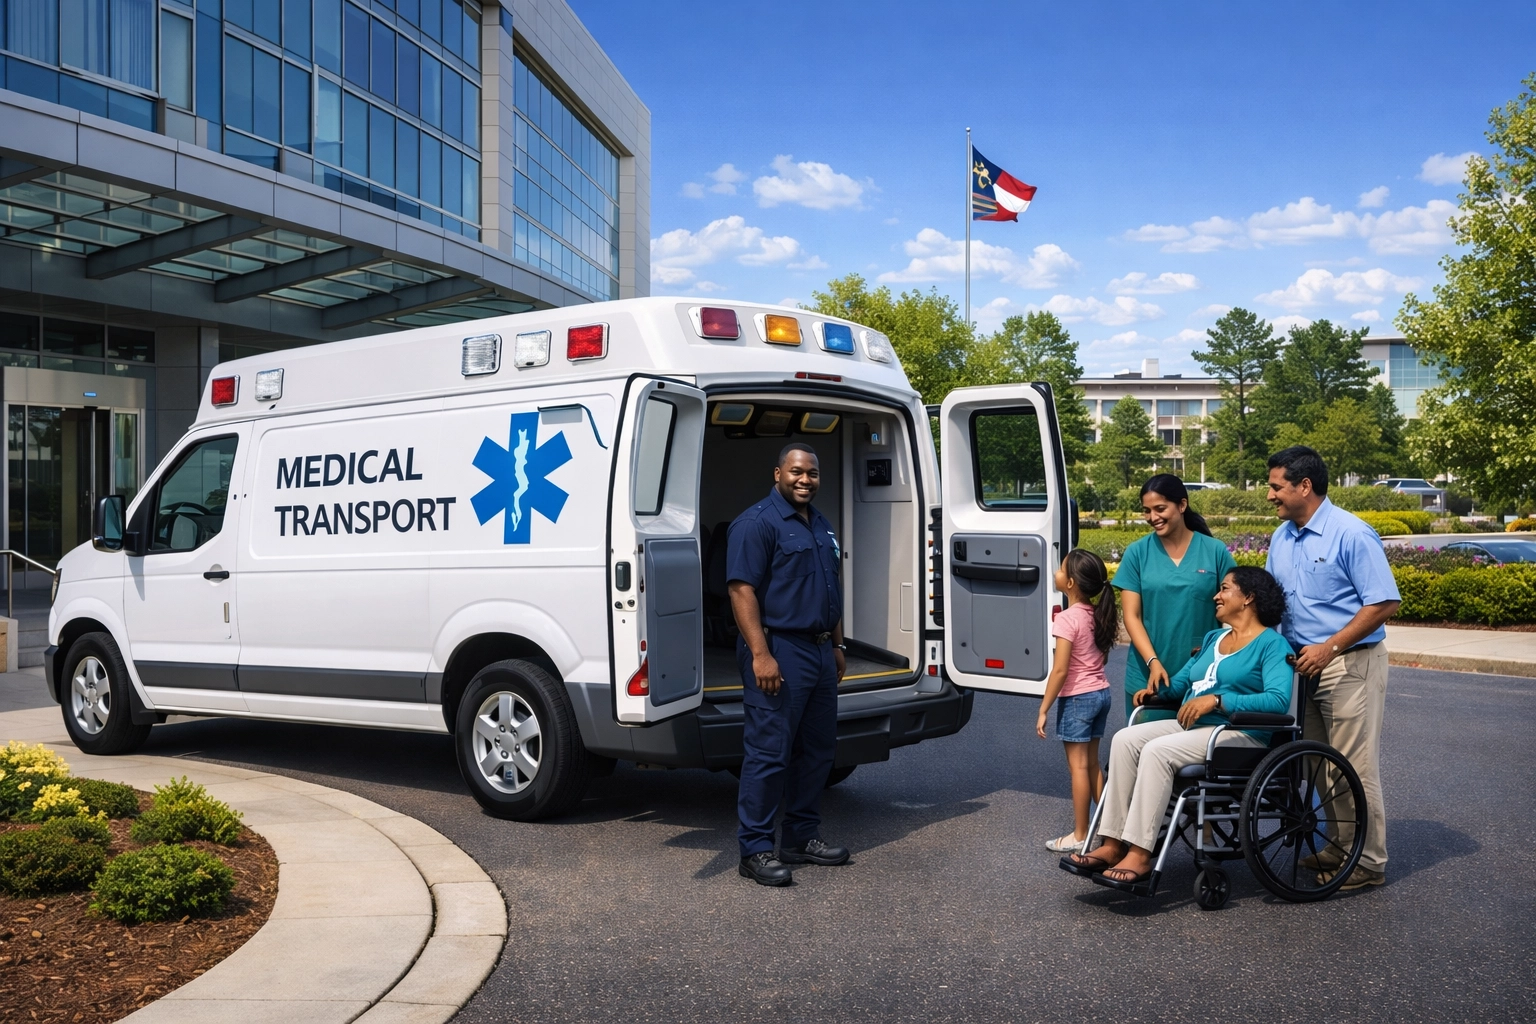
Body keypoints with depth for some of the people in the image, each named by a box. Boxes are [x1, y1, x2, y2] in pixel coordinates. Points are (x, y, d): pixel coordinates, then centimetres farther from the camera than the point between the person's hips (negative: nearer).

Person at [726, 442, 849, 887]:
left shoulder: (821, 525, 17)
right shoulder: (757, 523, -11)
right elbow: (741, 589, -18)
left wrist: (837, 645, 20)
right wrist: (760, 654, -24)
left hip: (820, 651, 9)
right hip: (779, 652, -9)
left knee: (818, 749, 14)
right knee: (769, 753, -6)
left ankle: (802, 837, 25)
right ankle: (755, 850, 3)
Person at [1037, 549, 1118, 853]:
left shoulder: (1067, 619, -19)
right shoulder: (1098, 615, 4)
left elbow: (1060, 670, -19)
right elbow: (1103, 657, 13)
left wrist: (1043, 710, -15)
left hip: (1077, 698, -8)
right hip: (1101, 692, 8)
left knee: (1078, 766, 0)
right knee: (1092, 764, 16)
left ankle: (1079, 836, 7)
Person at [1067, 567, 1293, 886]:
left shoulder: (1272, 644, -3)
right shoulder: (1213, 638, 23)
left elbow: (1278, 700, -19)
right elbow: (1183, 680, 30)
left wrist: (1217, 700, -23)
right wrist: (1158, 686, 8)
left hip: (1239, 735, -8)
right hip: (1192, 726, 8)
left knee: (1157, 751, -30)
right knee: (1125, 739, -16)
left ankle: (1140, 855, -30)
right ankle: (1113, 844, -20)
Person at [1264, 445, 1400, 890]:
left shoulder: (1352, 534, -14)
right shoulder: (1281, 538, 10)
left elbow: (1383, 603, -17)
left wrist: (1329, 648, -20)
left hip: (1350, 664, -8)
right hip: (1305, 665, 8)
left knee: (1355, 769, -1)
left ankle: (1367, 862, 9)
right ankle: (1340, 848, 28)